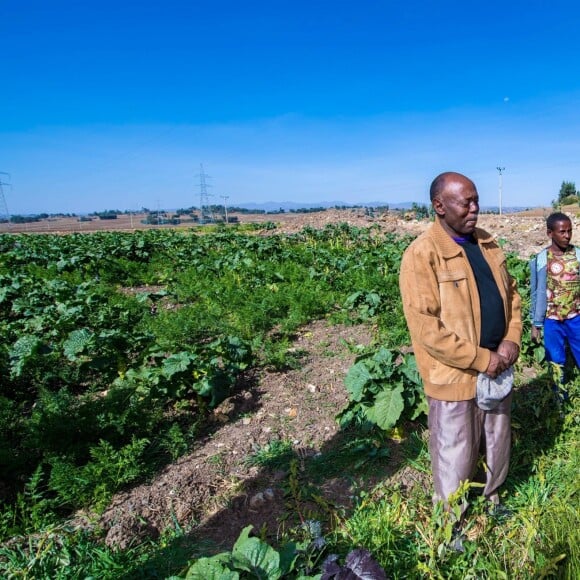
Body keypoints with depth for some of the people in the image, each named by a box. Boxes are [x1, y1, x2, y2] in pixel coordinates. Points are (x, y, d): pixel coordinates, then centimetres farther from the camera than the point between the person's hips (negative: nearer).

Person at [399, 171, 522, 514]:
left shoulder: (487, 244, 4)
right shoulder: (422, 254, -20)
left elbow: (511, 293, 11)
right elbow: (425, 327, -23)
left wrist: (512, 340, -5)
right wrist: (480, 359, -21)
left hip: (497, 367, 7)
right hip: (455, 376, -7)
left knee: (499, 447, 26)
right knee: (456, 458, 13)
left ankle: (492, 501, 53)